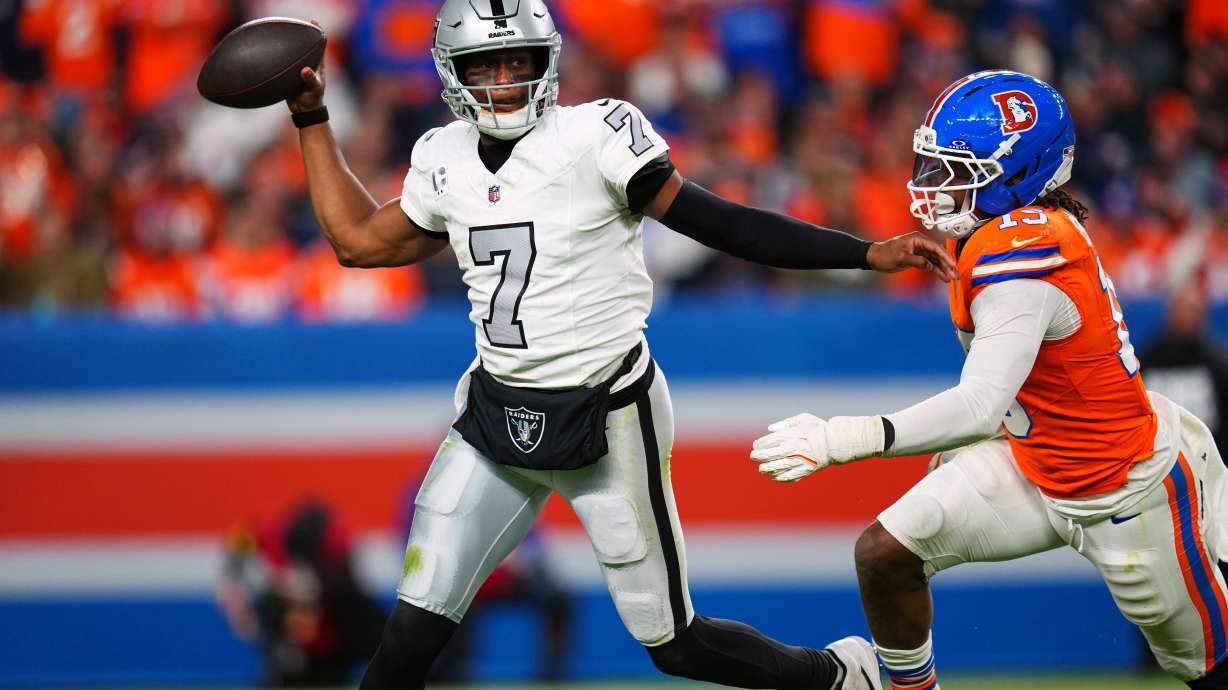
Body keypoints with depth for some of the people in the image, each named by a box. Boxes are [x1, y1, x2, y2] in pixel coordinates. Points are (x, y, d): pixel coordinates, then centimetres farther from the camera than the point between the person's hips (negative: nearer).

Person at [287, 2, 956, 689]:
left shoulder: (595, 136, -15)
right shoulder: (445, 160, 4)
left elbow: (720, 224, -15)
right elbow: (360, 241, 20)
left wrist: (873, 254, -21)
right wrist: (313, 120, 19)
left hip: (604, 422, -5)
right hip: (495, 417, 5)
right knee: (413, 634, -2)